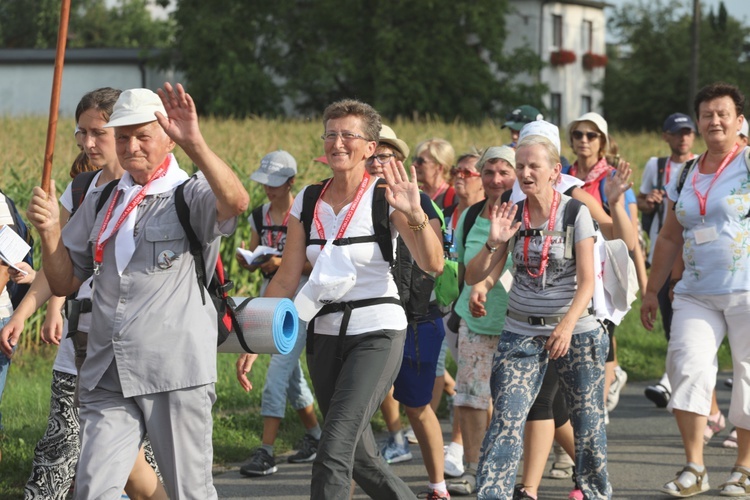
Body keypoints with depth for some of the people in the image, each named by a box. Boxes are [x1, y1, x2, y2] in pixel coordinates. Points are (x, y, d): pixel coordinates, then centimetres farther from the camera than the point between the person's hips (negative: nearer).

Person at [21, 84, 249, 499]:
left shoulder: (191, 197, -1)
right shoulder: (100, 204, 16)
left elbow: (235, 202, -26)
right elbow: (64, 283, 17)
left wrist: (194, 144, -39)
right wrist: (49, 232, -1)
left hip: (176, 374, -4)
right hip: (106, 377, 4)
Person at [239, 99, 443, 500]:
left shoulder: (385, 198, -8)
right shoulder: (308, 201, 6)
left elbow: (433, 265, -18)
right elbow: (286, 279, 10)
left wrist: (415, 215, -34)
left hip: (377, 334, -6)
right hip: (326, 335, 6)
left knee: (334, 448, -20)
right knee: (359, 457, 12)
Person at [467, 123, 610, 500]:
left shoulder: (576, 213, -4)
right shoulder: (510, 215, 4)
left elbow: (587, 281, -10)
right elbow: (475, 277, 2)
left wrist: (568, 324, -25)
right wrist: (494, 242, -16)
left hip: (576, 331, -2)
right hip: (521, 333, 2)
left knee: (588, 422, 4)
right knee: (506, 421, -12)